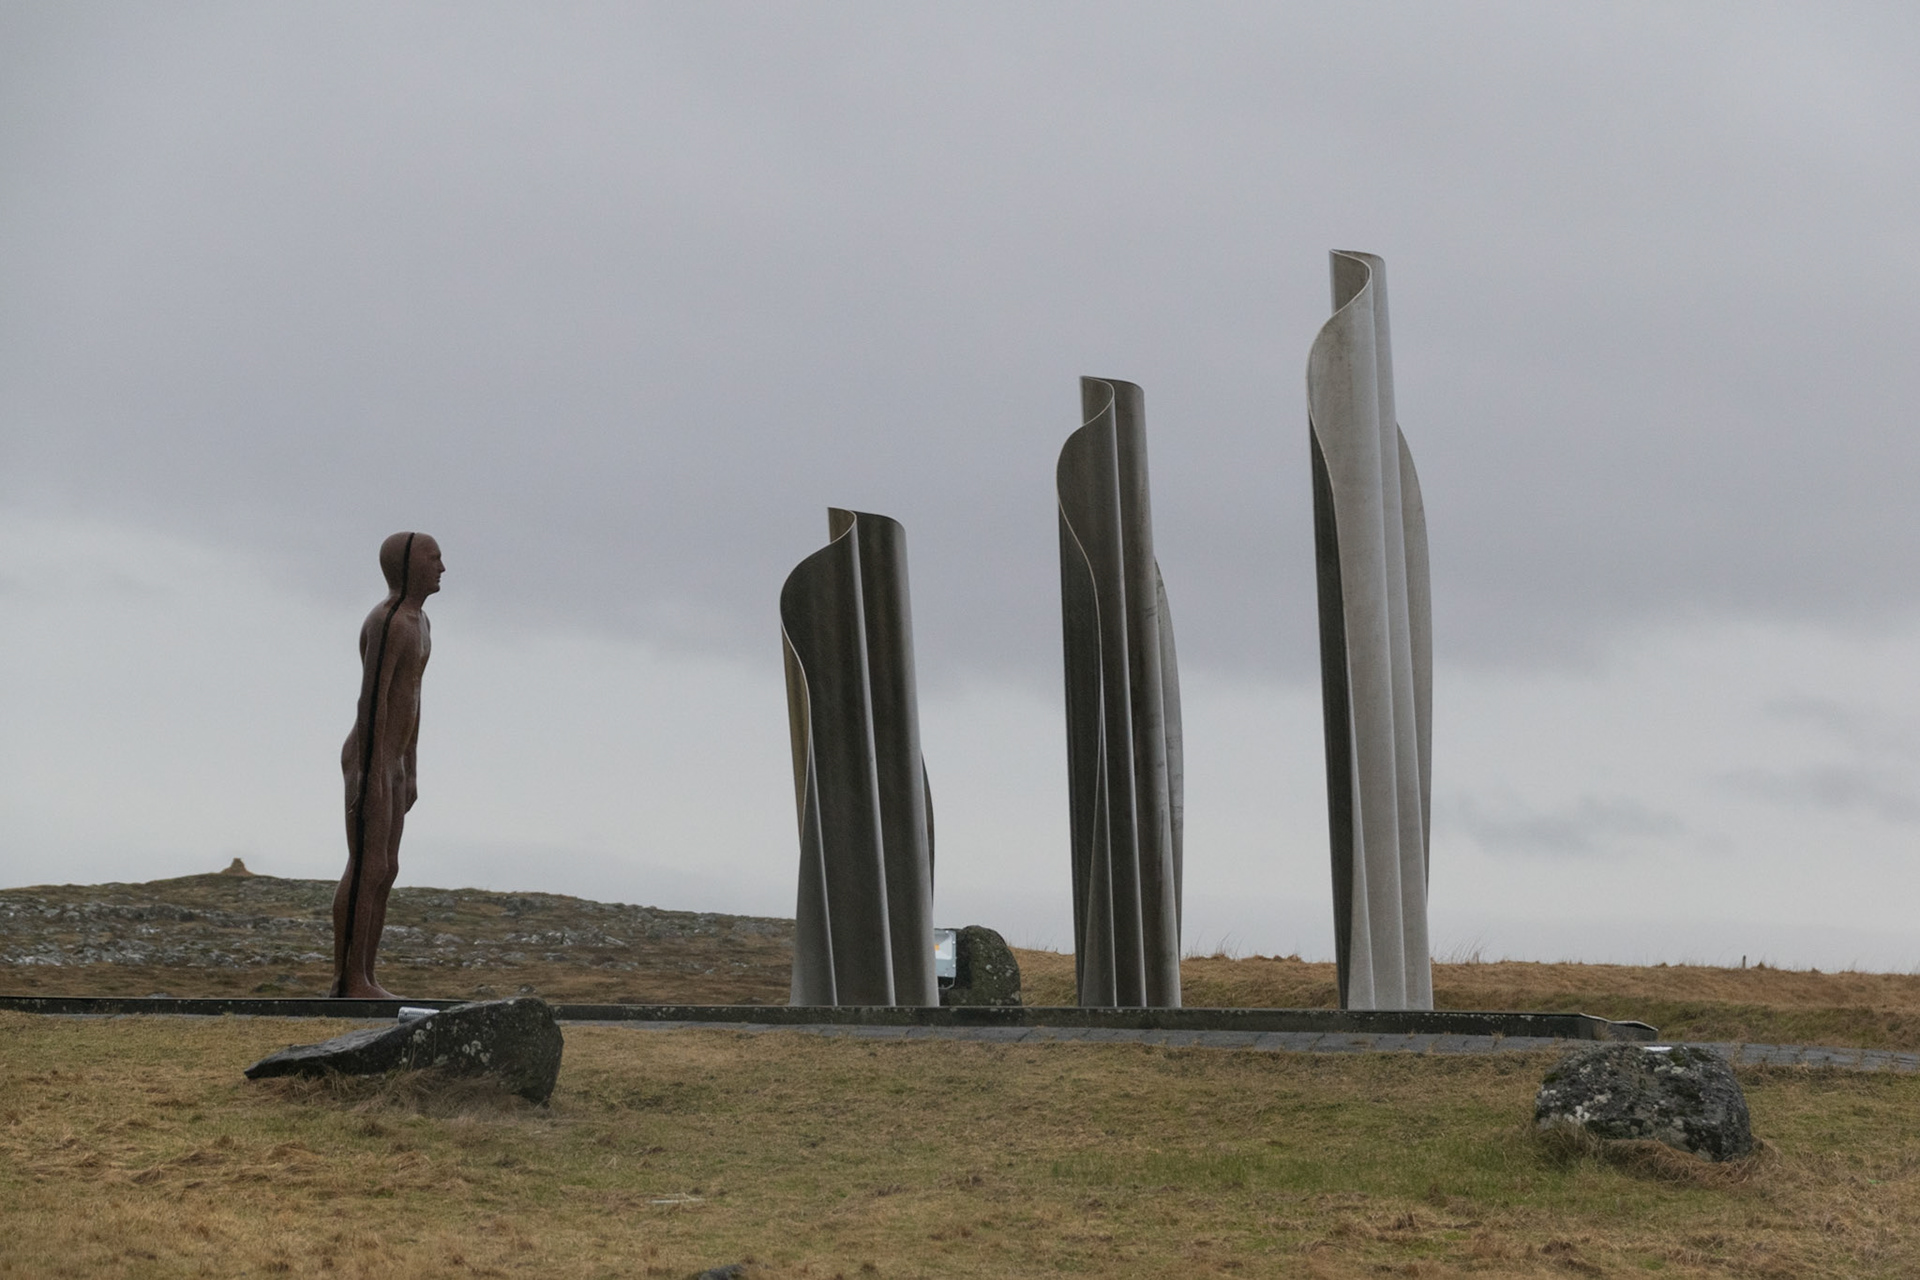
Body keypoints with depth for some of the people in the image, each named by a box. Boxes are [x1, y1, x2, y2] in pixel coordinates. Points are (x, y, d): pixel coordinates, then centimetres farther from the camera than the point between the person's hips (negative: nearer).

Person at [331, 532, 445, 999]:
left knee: (383, 872, 8)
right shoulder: (386, 621, -17)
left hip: (390, 764, 10)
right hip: (370, 762, -10)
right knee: (366, 871, -9)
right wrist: (375, 774, -24)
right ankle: (346, 983, -6)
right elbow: (371, 698, -22)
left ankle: (361, 982, 11)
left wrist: (410, 772, 22)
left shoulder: (418, 622, 16)